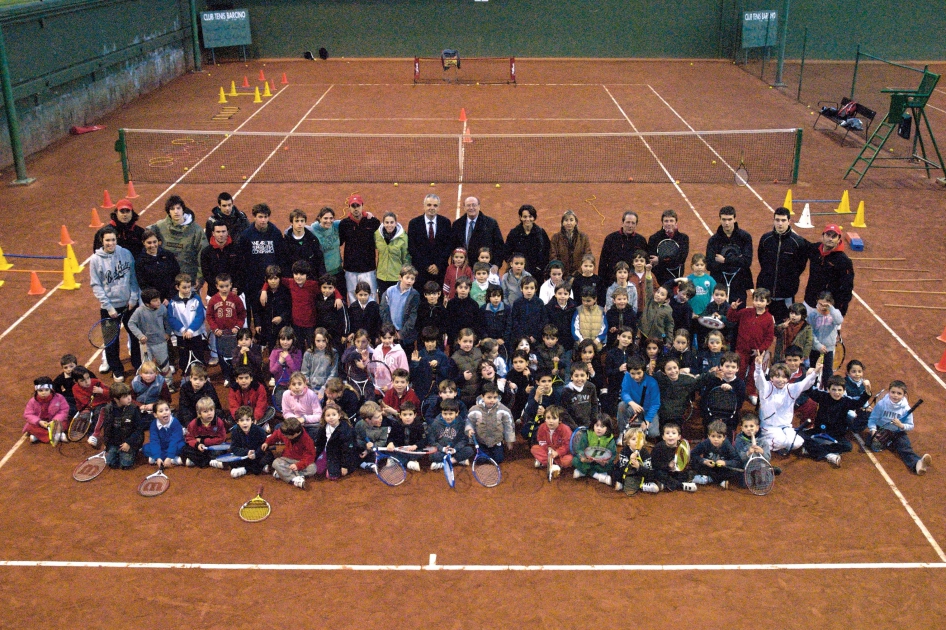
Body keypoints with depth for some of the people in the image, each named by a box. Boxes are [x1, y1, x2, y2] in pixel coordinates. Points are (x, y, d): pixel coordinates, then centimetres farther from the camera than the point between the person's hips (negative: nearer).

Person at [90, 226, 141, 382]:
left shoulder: (126, 253, -5)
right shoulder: (96, 260, -9)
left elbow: (133, 277, 1)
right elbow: (96, 286, -8)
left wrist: (134, 298, -7)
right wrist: (108, 307, -13)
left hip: (129, 304, 2)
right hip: (109, 307, -2)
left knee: (135, 335, 13)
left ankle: (138, 366, 31)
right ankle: (116, 370, 27)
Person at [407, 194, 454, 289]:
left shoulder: (445, 222, 5)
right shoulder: (414, 223, 2)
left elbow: (449, 245, 3)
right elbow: (411, 248, -2)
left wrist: (438, 265, -7)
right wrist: (426, 266, -8)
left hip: (440, 270, 1)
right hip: (420, 270, -1)